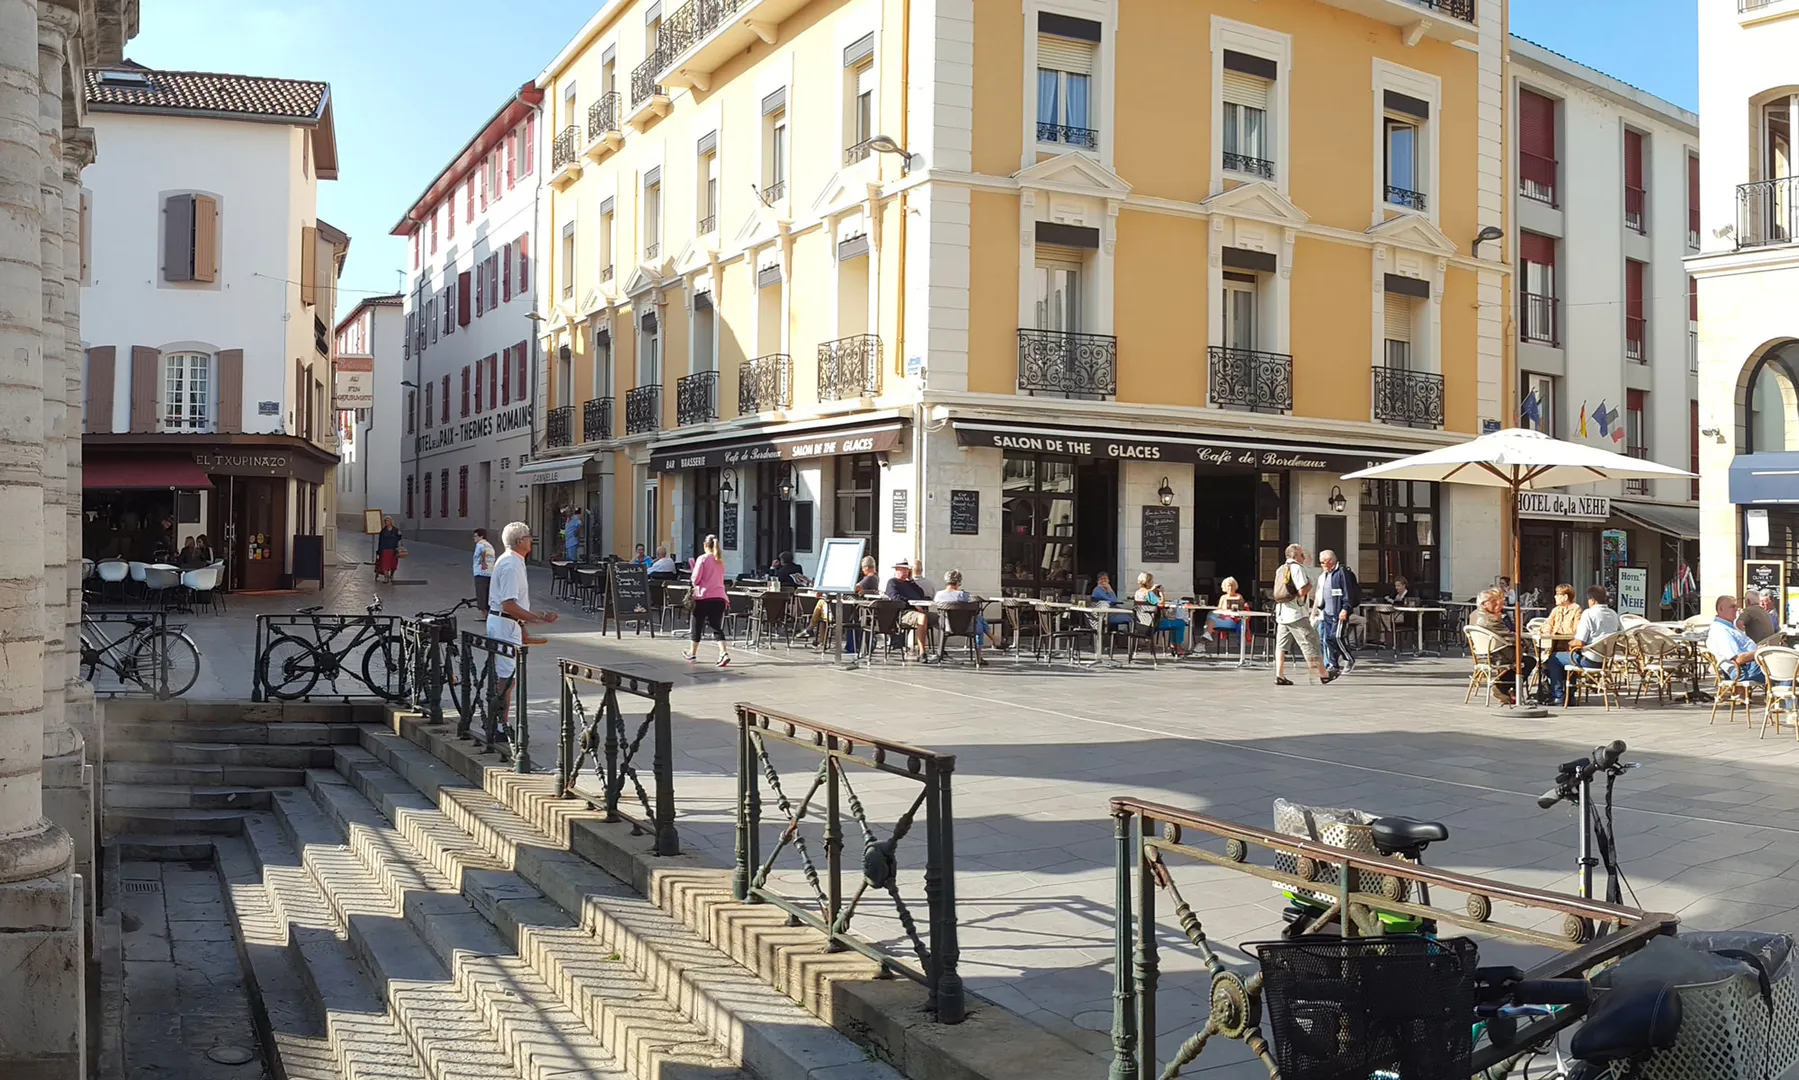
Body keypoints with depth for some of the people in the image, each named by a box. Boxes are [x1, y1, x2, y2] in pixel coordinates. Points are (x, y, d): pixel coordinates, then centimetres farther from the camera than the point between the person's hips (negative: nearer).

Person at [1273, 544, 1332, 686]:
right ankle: (1323, 675, 4)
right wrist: (1310, 584, 0)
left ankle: (1279, 675, 1)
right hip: (1296, 615, -8)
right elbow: (1302, 591, -19)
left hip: (1281, 614, 8)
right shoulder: (1297, 568, -10)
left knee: (1281, 644, 6)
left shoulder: (1280, 569, 15)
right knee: (1310, 644, -1)